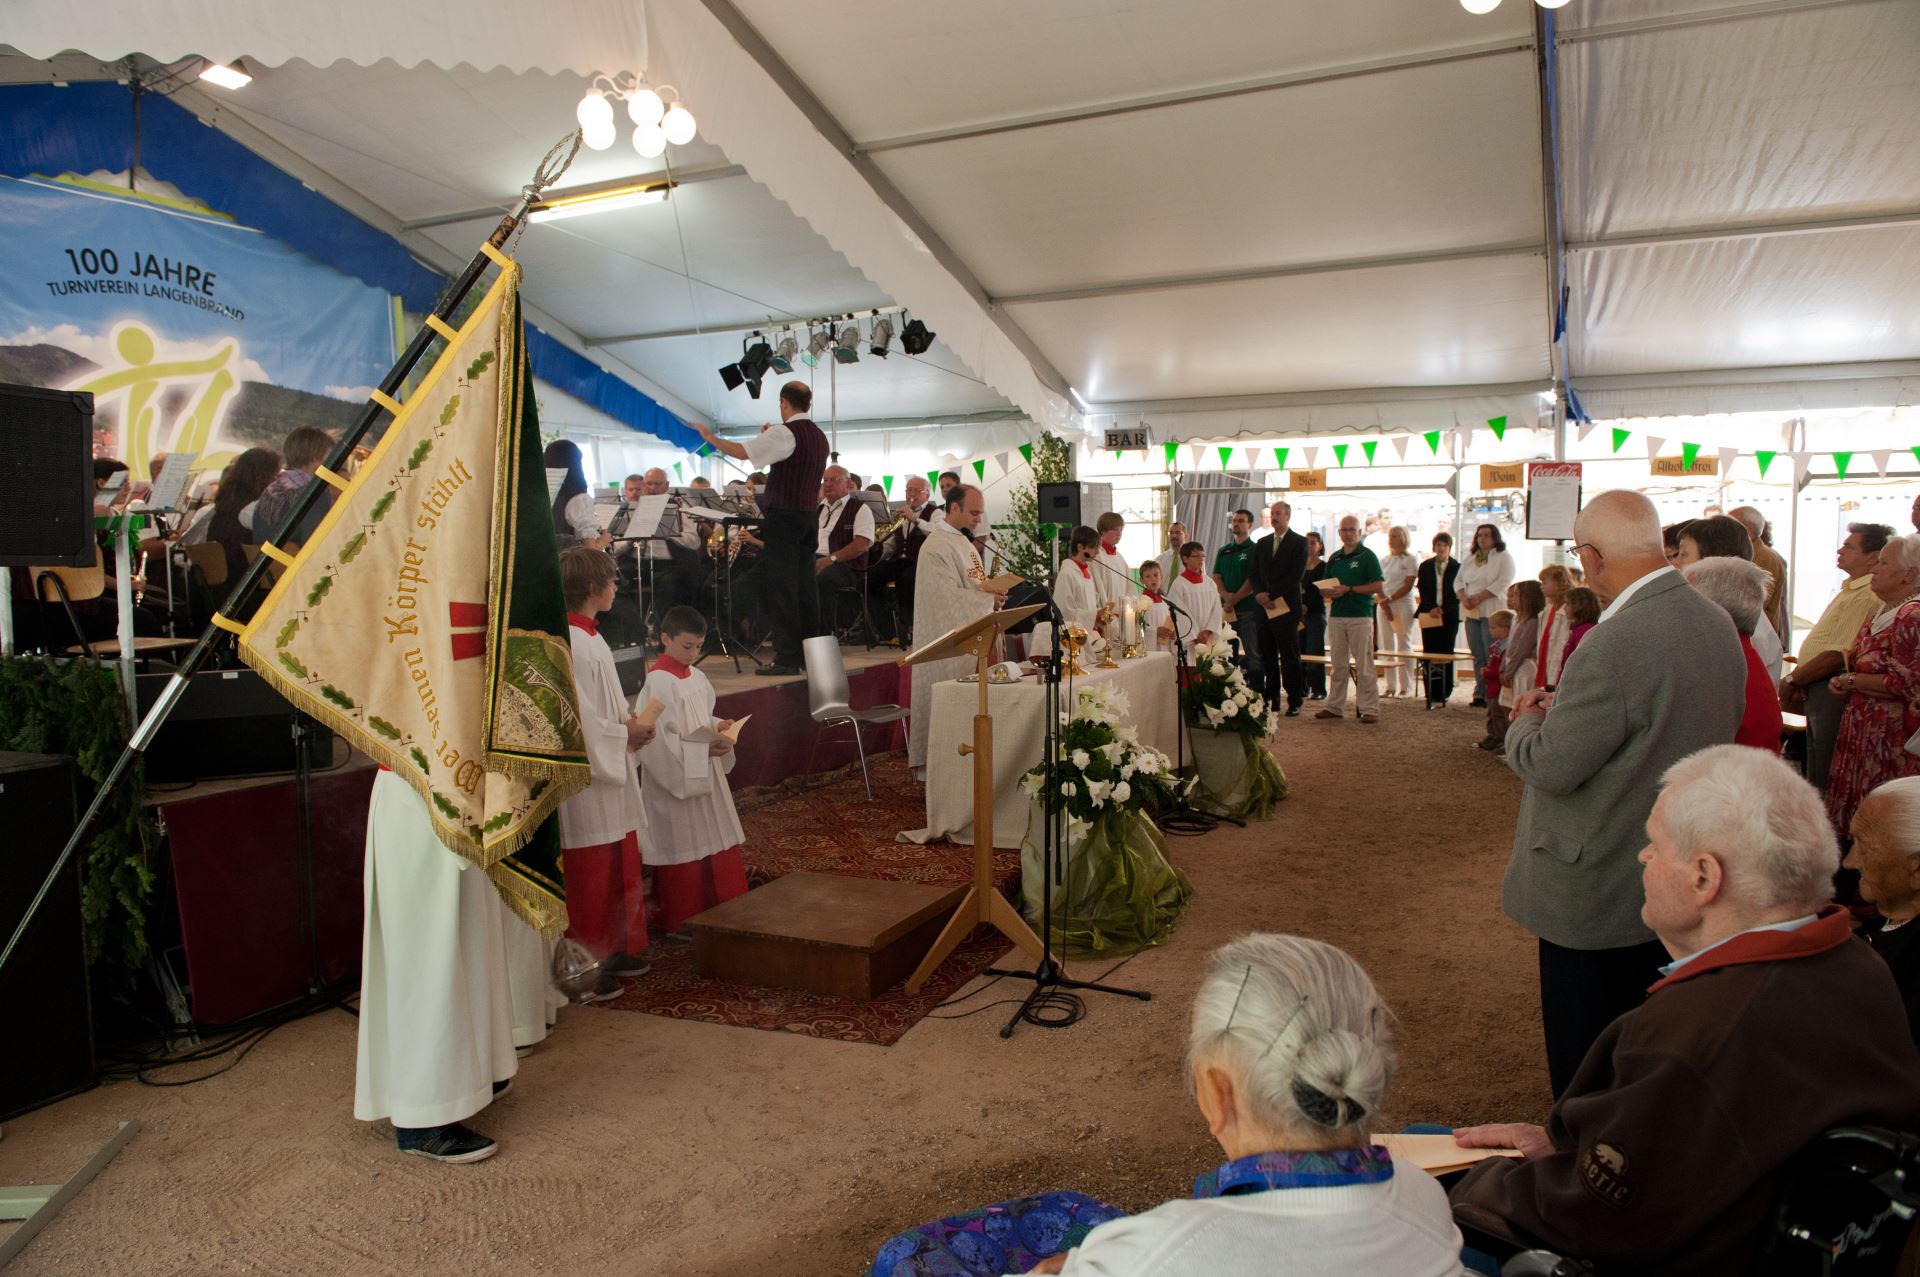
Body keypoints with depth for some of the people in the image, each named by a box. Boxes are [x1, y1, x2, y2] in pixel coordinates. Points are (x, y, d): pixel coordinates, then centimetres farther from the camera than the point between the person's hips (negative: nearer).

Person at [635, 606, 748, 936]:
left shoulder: (696, 676, 8)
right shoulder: (659, 682, -17)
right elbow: (658, 740, -21)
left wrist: (719, 727, -2)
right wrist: (704, 749, -25)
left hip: (705, 776, 8)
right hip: (676, 780, -8)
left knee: (716, 842, 14)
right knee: (685, 849, 3)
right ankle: (679, 922, 18)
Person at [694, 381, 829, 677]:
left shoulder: (784, 433, -12)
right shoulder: (819, 436, 14)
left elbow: (742, 452, -16)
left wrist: (710, 437, -2)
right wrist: (770, 436, 22)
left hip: (783, 516, -8)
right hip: (808, 516, 8)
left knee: (780, 588, -5)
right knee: (804, 587, 12)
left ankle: (786, 658, -6)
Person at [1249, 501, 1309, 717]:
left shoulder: (1299, 542, -1)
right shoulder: (1261, 543, 16)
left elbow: (1296, 575, -10)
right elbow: (1254, 572, 12)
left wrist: (1271, 594, -14)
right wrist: (1259, 594, -7)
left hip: (1286, 607, -5)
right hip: (1264, 607, 5)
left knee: (1290, 656, -2)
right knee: (1267, 655, 6)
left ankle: (1294, 702, 3)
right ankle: (1271, 698, 13)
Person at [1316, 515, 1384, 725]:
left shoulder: (1367, 556, -2)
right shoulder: (1334, 558, 15)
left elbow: (1377, 585, -8)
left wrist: (1349, 589, -15)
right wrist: (1329, 592, -3)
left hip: (1360, 616, -6)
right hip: (1336, 615, 6)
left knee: (1364, 665, -6)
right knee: (1337, 665, 9)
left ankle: (1370, 709, -2)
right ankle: (1335, 707, 14)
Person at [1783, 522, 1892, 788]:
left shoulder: (1867, 597, -17)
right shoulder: (1851, 590, 18)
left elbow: (1839, 655, -23)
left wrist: (1792, 680, -13)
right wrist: (1798, 680, 9)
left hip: (1832, 691, -10)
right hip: (1817, 689, 10)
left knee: (1827, 781, -5)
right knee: (1816, 776, 17)